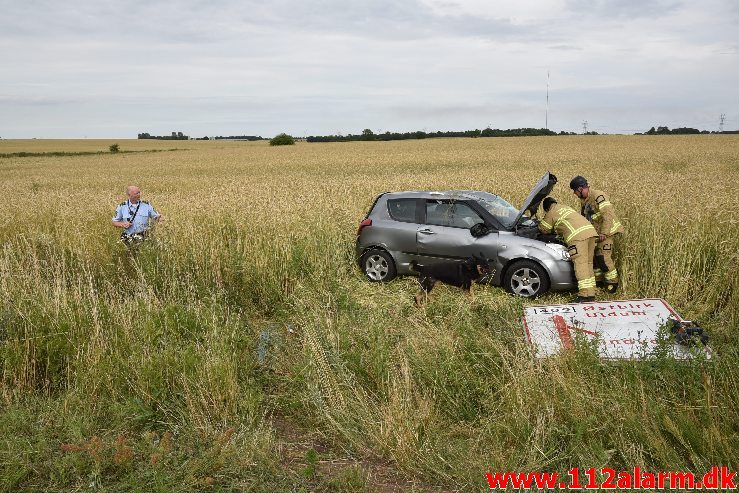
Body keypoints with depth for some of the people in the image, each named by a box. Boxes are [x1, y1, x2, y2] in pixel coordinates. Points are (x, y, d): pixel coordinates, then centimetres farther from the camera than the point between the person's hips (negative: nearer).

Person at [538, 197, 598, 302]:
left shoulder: (551, 213, 7)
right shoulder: (566, 208, 31)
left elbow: (543, 229, 18)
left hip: (578, 236, -8)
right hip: (591, 231, 8)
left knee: (580, 265, -10)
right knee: (588, 264, 11)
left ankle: (585, 294, -15)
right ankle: (591, 294, 13)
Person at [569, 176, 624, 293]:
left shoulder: (598, 196, -19)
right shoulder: (584, 200, 12)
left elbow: (608, 214, -24)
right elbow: (583, 217, 23)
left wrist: (604, 233, -26)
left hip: (607, 231, -9)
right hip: (596, 232, 9)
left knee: (603, 257, -13)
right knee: (593, 255, 9)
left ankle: (613, 281, 1)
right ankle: (598, 280, 20)